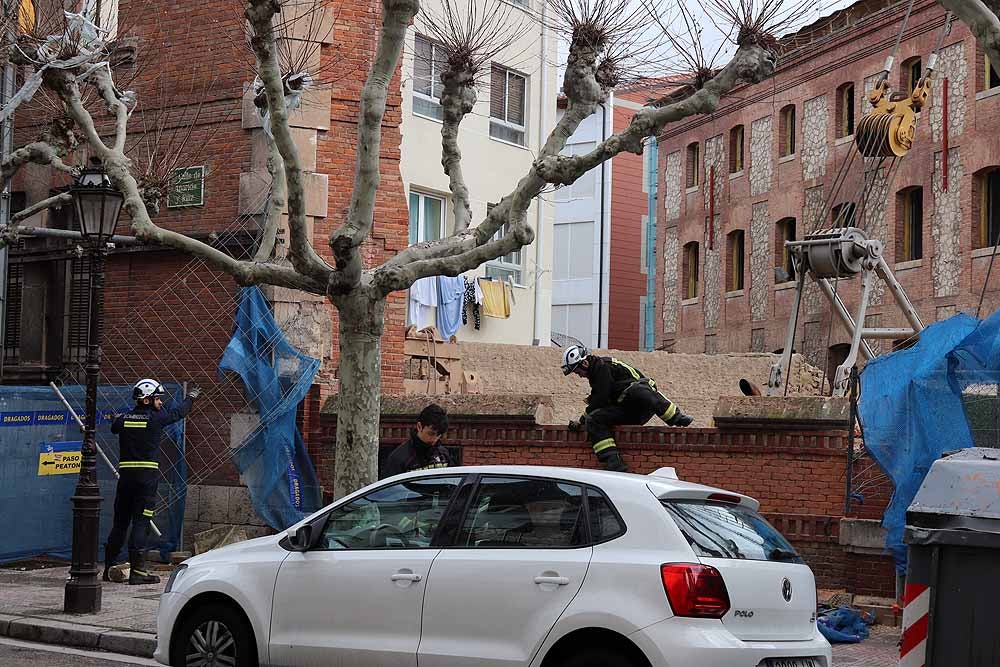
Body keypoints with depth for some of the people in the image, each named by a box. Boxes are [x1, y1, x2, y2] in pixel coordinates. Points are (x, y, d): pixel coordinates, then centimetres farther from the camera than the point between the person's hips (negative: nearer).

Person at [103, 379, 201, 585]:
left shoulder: (124, 419, 5)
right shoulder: (156, 419, -6)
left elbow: (114, 427, 29)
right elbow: (178, 412, 13)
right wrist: (191, 397, 32)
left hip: (125, 474, 5)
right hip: (147, 475, -5)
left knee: (120, 522, 12)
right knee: (140, 523, -5)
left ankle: (109, 568, 17)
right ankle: (137, 571, -7)